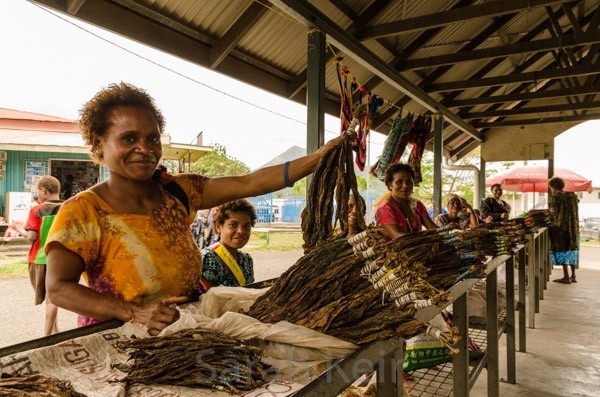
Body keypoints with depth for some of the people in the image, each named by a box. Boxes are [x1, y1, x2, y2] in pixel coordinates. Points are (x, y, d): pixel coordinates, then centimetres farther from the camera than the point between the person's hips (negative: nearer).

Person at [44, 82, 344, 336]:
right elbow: (58, 287, -18)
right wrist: (135, 313, -31)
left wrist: (318, 158, -10)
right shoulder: (82, 211, -10)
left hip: (182, 332, 4)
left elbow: (248, 183, -5)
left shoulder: (176, 191, 1)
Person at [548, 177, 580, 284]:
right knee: (572, 249, 14)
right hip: (573, 226, 7)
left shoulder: (555, 197, -10)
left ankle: (566, 277, 1)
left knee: (562, 250, 0)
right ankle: (573, 276, 18)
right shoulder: (573, 196, 9)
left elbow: (554, 213, -14)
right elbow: (574, 211, 13)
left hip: (561, 226, -6)